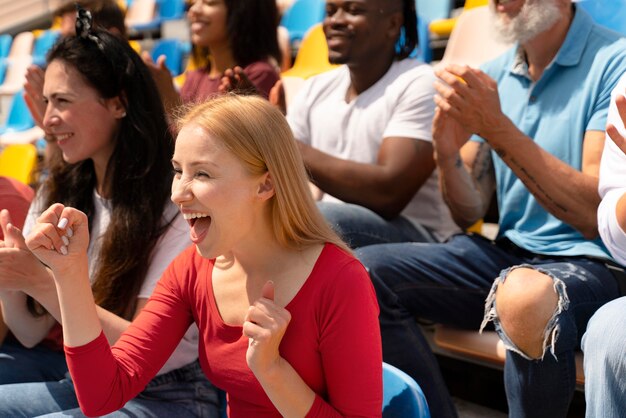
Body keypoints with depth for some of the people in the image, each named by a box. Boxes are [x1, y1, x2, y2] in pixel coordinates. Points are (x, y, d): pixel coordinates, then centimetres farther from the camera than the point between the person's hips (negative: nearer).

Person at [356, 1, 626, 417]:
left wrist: (497, 128, -22)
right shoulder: (492, 75, 9)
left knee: (524, 293, -39)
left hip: (590, 263, -6)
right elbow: (469, 212, 10)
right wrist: (448, 155, -11)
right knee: (365, 270, -12)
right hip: (507, 254, 6)